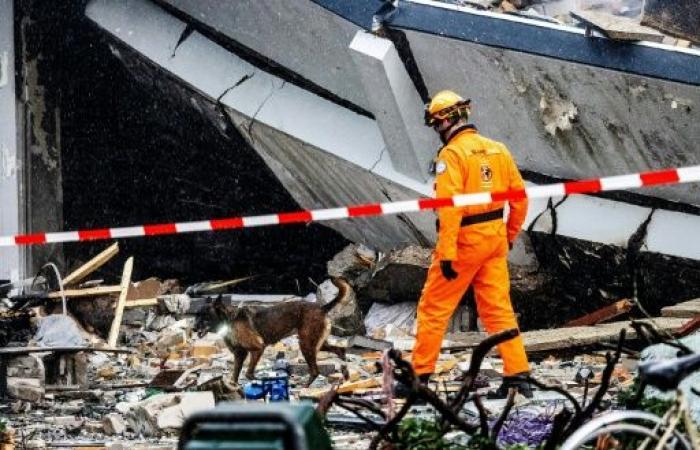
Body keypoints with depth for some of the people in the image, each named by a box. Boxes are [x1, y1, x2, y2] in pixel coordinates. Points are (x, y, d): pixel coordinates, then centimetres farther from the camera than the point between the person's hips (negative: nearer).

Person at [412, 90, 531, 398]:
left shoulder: (451, 155, -14)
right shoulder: (498, 150, 6)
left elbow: (449, 206, -22)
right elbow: (519, 197, 11)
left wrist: (446, 254, -22)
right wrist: (510, 235, 24)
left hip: (465, 240, -6)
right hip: (495, 239, 6)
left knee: (434, 308, 5)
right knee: (499, 309, 11)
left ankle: (420, 375, 10)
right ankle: (517, 374, 7)